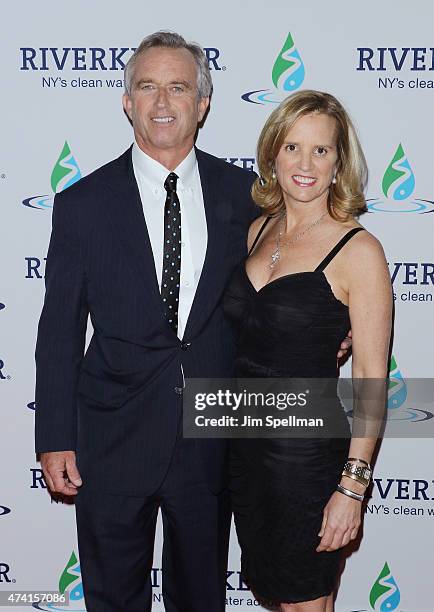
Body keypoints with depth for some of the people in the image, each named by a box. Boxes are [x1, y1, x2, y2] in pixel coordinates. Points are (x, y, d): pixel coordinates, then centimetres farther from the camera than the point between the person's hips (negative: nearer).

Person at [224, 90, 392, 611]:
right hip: (242, 437, 6)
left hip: (307, 449, -6)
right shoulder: (259, 229, 4)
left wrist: (352, 486, -16)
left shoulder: (358, 250, -15)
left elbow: (371, 379, -15)